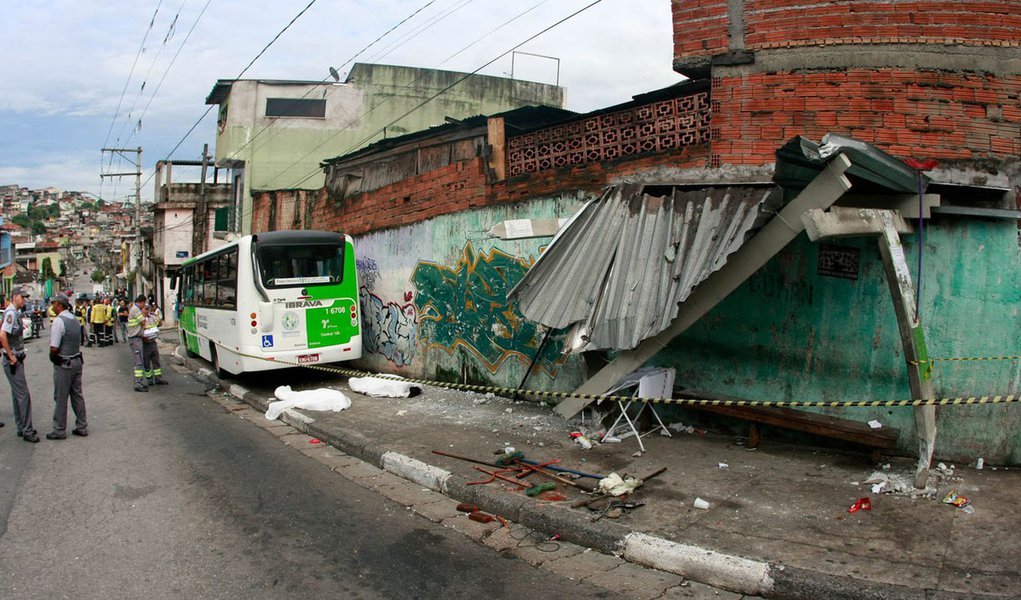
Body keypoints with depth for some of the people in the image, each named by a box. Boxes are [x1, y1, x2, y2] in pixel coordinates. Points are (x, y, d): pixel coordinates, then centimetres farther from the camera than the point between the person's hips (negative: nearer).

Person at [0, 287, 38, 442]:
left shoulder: (16, 313, 11)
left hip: (17, 359, 10)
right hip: (13, 361, -10)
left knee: (17, 394, 15)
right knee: (23, 395, -6)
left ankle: (21, 427, 24)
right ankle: (27, 431, -1)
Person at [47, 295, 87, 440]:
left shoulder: (59, 321, -18)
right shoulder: (74, 319, 8)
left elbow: (54, 348, -20)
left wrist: (52, 358, -2)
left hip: (63, 364, -8)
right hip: (77, 361, 8)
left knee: (61, 398, 3)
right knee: (77, 394, 14)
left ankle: (59, 430, 12)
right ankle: (82, 427, 20)